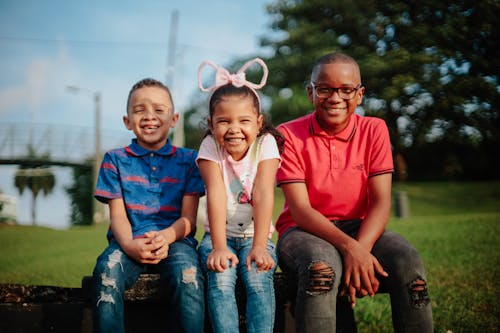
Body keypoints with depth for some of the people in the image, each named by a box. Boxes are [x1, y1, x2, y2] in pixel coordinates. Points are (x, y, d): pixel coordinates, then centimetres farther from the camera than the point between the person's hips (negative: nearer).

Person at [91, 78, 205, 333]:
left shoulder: (188, 159, 12)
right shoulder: (116, 160, 15)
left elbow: (188, 218, 4)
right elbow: (117, 215, 5)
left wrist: (166, 237, -19)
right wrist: (130, 245, -18)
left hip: (175, 239, 0)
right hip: (129, 241, 1)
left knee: (187, 273, -34)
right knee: (106, 270, -33)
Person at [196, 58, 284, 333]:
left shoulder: (265, 144, -9)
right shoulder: (210, 146, -7)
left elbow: (263, 194, -19)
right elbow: (216, 195, -19)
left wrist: (259, 246, -29)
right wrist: (219, 247, -28)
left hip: (255, 234, 0)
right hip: (219, 235, 0)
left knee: (259, 278, -28)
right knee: (220, 278, -27)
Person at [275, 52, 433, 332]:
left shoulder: (374, 130, 1)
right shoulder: (289, 135, -7)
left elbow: (381, 202, -7)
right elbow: (300, 209, -14)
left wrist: (361, 248, -27)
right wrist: (349, 247, -31)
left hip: (360, 228, 3)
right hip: (305, 230, -2)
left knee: (408, 262, -28)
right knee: (323, 265, -37)